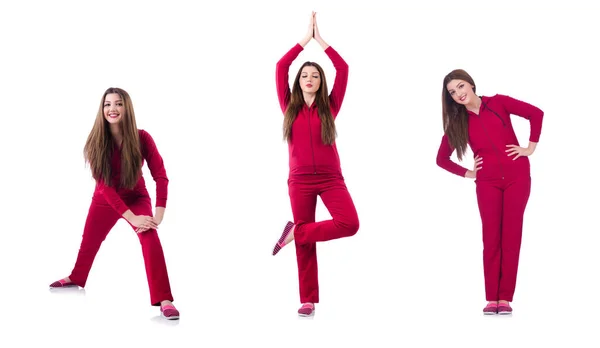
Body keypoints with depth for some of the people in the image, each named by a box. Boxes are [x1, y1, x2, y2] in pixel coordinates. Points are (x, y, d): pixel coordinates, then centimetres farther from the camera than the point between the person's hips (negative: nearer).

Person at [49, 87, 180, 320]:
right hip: (105, 201, 2)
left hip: (136, 198, -2)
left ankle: (164, 300, -29)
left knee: (151, 239, -26)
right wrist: (131, 217, -34)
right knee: (88, 243, 20)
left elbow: (160, 175, -21)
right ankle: (76, 278, 51)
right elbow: (104, 185, -25)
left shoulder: (142, 138, -23)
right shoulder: (96, 142, -20)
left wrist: (159, 213, -33)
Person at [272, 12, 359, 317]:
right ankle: (308, 300, 10)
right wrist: (305, 39, 2)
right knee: (305, 243, 2)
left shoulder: (329, 107, 4)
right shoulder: (290, 107, 5)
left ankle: (295, 232, -5)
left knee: (349, 224, -22)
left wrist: (320, 40, 1)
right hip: (300, 180, 0)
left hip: (331, 179, 0)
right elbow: (280, 67, -2)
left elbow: (343, 69, -4)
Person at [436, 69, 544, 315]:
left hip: (517, 177, -1)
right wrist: (467, 174, 3)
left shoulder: (498, 103, 1)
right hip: (487, 183, 1)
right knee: (491, 239, -3)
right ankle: (491, 299, -1)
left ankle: (505, 298, -1)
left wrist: (530, 147, -3)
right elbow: (442, 159, 12)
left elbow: (536, 113, 1)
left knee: (511, 238, -2)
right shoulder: (457, 123, 6)